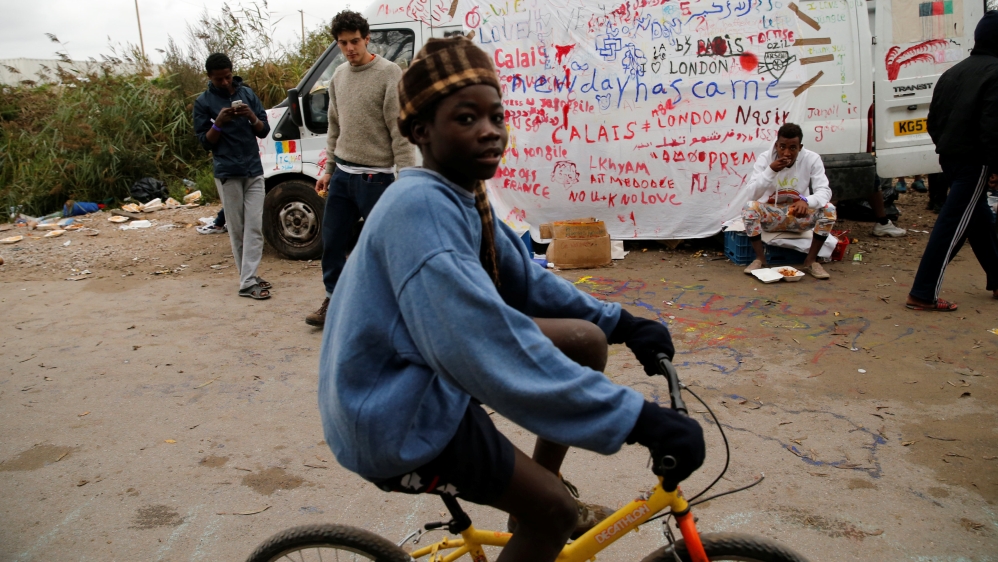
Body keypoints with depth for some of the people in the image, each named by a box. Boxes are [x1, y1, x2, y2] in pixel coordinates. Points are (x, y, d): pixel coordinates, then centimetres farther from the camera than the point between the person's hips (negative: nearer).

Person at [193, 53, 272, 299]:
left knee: (255, 227, -3)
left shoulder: (247, 93, 8)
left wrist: (251, 117, -12)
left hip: (253, 170, 3)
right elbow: (205, 142, 0)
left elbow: (264, 131, 9)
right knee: (237, 230, 2)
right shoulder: (204, 102, 0)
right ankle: (248, 280, 7)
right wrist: (219, 123, -17)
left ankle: (248, 280, 0)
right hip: (227, 173, -3)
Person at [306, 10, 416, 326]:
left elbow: (400, 132, -13)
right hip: (341, 175, 7)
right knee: (332, 242, 11)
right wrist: (328, 170, 17)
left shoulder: (389, 74, -10)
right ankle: (334, 301, 27)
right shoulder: (338, 76, 11)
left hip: (375, 177, -6)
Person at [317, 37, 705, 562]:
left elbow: (526, 280, 13)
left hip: (425, 379, 9)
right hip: (394, 421, -9)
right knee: (554, 511, -6)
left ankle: (534, 496, 22)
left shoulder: (460, 198, 4)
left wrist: (620, 322, 2)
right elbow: (485, 348, -37)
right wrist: (640, 420, -36)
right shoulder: (420, 207, -27)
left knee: (587, 338, 6)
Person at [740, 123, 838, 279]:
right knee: (749, 208, -31)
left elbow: (824, 191, -19)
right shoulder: (765, 158, -14)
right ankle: (760, 259, -14)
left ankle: (811, 260, -10)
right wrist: (770, 170, -35)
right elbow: (752, 194, -22)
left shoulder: (812, 159, -12)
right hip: (771, 215, -1)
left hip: (798, 215, 1)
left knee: (828, 209, -26)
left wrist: (806, 200, -41)